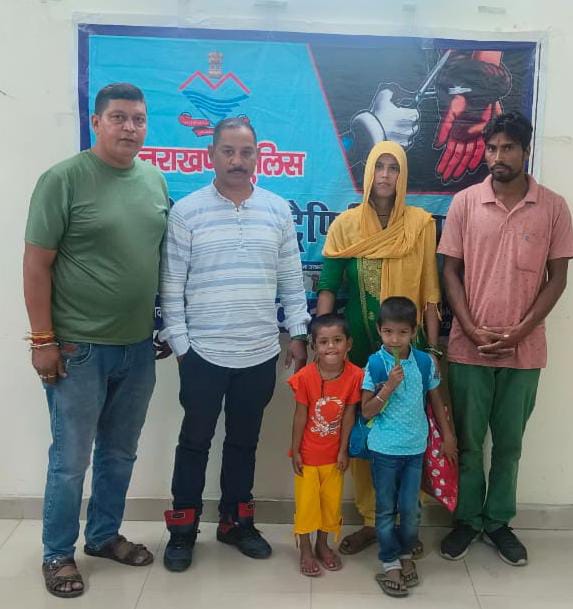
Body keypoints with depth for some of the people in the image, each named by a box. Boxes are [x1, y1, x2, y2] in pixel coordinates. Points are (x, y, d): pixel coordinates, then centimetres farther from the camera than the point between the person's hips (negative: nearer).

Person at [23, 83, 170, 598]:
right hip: (79, 348, -5)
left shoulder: (155, 181, 6)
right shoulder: (64, 178, -10)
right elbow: (37, 264, -10)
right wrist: (43, 339, -12)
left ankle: (105, 535, 37)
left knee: (120, 453, 18)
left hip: (139, 347, 5)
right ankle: (58, 554, 27)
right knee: (71, 460, 7)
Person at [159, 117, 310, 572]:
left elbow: (292, 280, 8)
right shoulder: (186, 212, -4)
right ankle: (183, 528, 26)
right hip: (203, 352, -2)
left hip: (261, 352, 3)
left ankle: (236, 521, 32)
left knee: (244, 441, 15)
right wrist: (179, 343, -6)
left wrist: (298, 335, 6)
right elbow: (172, 285, -3)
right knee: (196, 440, 10)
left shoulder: (278, 210, 5)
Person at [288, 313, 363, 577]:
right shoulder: (305, 377, -21)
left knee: (332, 501, 16)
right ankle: (306, 550, 29)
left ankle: (323, 544, 38)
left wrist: (343, 450, -3)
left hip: (334, 454, 2)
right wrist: (295, 451, -6)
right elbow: (300, 416, -11)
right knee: (306, 502, 10)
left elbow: (348, 415, -7)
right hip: (308, 453, -2)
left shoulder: (354, 375, -16)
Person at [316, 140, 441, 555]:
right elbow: (328, 287, 1)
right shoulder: (346, 224, 2)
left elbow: (430, 292, 0)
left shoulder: (421, 223, 0)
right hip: (359, 345, 1)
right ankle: (370, 519, 23)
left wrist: (433, 348, -1)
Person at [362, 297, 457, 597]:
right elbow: (366, 412, -12)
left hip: (415, 448, 2)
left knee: (411, 508, 10)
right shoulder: (375, 364, -12)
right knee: (386, 508, 10)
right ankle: (390, 564, 25)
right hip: (384, 449, -2)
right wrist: (389, 386, -24)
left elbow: (436, 400, 9)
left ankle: (406, 554, 34)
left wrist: (447, 435, 10)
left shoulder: (425, 362, -5)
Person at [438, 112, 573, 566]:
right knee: (468, 440, 10)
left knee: (509, 442, 13)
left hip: (524, 349, 0)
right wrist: (472, 329, -11)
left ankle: (499, 521, 31)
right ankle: (468, 519, 28)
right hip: (470, 348, 0)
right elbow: (451, 272, 0)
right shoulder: (465, 203, -2)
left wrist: (520, 331, -11)